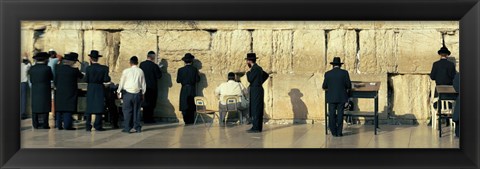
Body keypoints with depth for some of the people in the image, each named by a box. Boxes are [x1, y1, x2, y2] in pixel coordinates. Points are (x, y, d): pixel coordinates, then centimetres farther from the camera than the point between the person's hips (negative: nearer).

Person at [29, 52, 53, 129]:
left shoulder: (32, 68, 0)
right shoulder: (47, 68, -11)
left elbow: (31, 80, 6)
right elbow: (51, 78, 1)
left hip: (35, 91, 3)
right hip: (45, 91, -3)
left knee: (35, 108, 11)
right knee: (45, 108, 1)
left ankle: (35, 124, 13)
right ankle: (45, 124, 0)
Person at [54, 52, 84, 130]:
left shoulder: (58, 68, 0)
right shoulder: (74, 70, -14)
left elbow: (55, 81, 5)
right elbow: (81, 76, 4)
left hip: (60, 92, 5)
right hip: (70, 92, -5)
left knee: (59, 109, 11)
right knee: (68, 109, -1)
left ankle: (59, 125, 15)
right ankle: (67, 125, -1)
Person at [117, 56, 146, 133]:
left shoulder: (126, 71, -4)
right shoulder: (140, 71, 2)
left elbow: (122, 82, 2)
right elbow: (143, 84, 8)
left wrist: (118, 92, 14)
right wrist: (143, 93, 19)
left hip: (128, 93, -2)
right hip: (137, 93, 2)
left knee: (127, 110, 3)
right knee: (137, 111, 9)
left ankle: (127, 128, 1)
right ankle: (137, 128, 11)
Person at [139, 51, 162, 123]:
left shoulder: (141, 64, -2)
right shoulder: (154, 66, -15)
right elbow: (159, 76, -10)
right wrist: (158, 69, 4)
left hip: (144, 86, 5)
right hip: (152, 87, -5)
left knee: (145, 103, 13)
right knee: (151, 103, 3)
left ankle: (145, 118, 18)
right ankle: (149, 119, 4)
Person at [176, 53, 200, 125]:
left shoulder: (181, 70, -7)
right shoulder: (195, 69, -8)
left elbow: (178, 80, -5)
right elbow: (197, 80, -7)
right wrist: (198, 75, 12)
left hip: (184, 91, -1)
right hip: (192, 90, 1)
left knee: (184, 107, 5)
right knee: (191, 106, 10)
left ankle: (186, 121, 0)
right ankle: (191, 121, 9)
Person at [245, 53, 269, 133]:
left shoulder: (255, 68, -14)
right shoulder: (257, 68, 15)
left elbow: (250, 79, -16)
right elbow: (266, 75, 28)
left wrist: (248, 72, 0)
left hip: (256, 91, -10)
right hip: (257, 91, 10)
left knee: (255, 110, -8)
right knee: (257, 110, 10)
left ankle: (256, 128, -7)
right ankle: (257, 127, 14)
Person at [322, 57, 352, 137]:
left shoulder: (327, 74, -3)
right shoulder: (344, 73, -5)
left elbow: (324, 86, 2)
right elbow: (349, 86, -3)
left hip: (331, 98, 0)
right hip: (341, 97, 0)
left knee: (332, 115, 8)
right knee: (340, 115, 5)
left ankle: (334, 132, 11)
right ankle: (339, 132, 7)